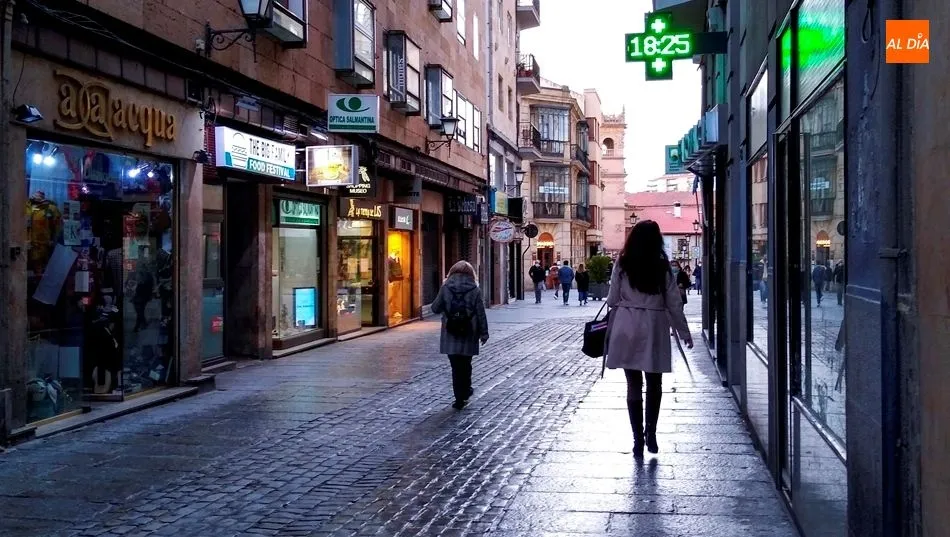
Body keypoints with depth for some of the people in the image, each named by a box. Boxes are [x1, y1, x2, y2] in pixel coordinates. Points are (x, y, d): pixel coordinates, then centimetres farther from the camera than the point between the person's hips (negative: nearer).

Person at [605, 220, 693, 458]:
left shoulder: (622, 265, -2)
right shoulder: (663, 267, -2)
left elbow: (612, 301, 0)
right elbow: (674, 304, 1)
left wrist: (611, 329, 15)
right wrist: (685, 333, 11)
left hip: (627, 327, 0)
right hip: (654, 328, 0)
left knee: (633, 384, 7)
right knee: (654, 384, 16)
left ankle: (638, 439, 8)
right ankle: (650, 433, 7)